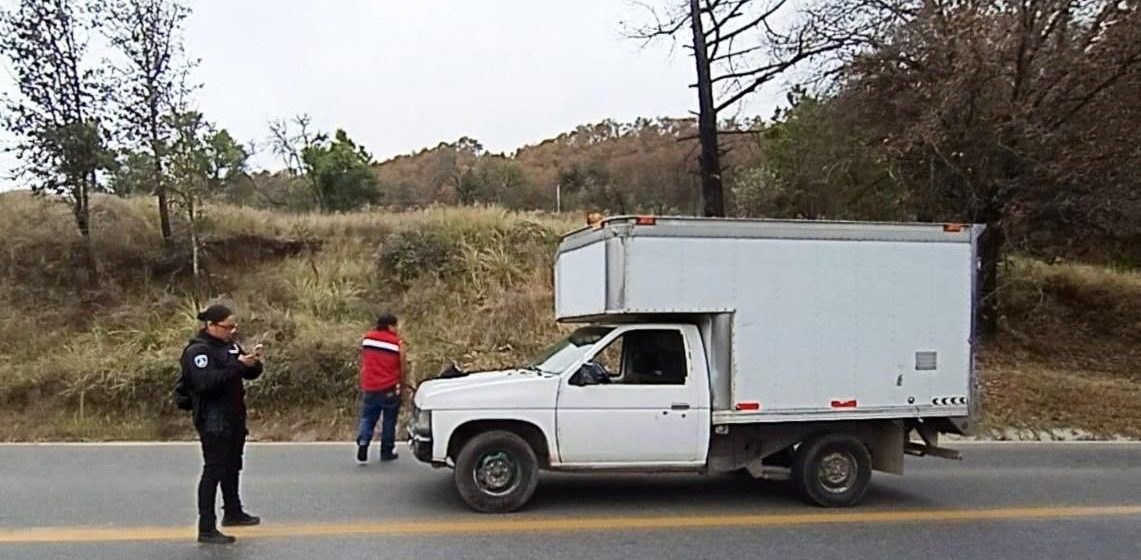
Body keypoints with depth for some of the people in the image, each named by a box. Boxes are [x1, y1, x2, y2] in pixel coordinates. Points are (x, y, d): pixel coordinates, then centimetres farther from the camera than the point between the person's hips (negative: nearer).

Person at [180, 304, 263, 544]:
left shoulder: (230, 345, 10)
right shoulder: (197, 350, -15)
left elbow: (251, 374, 12)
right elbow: (206, 382, -29)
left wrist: (254, 361, -10)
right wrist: (237, 365, -32)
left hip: (234, 417, 9)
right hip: (213, 421, -9)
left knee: (233, 467, 20)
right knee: (214, 470, -7)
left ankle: (233, 512, 36)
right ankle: (206, 529, -2)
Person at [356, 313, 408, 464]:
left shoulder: (366, 339, 3)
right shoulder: (397, 343, -7)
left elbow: (362, 362, 10)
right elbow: (403, 367, -5)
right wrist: (402, 383, 12)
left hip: (369, 387, 3)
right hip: (390, 389, -3)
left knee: (367, 417, 12)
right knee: (389, 420, 10)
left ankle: (362, 442, -11)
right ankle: (386, 451, 16)